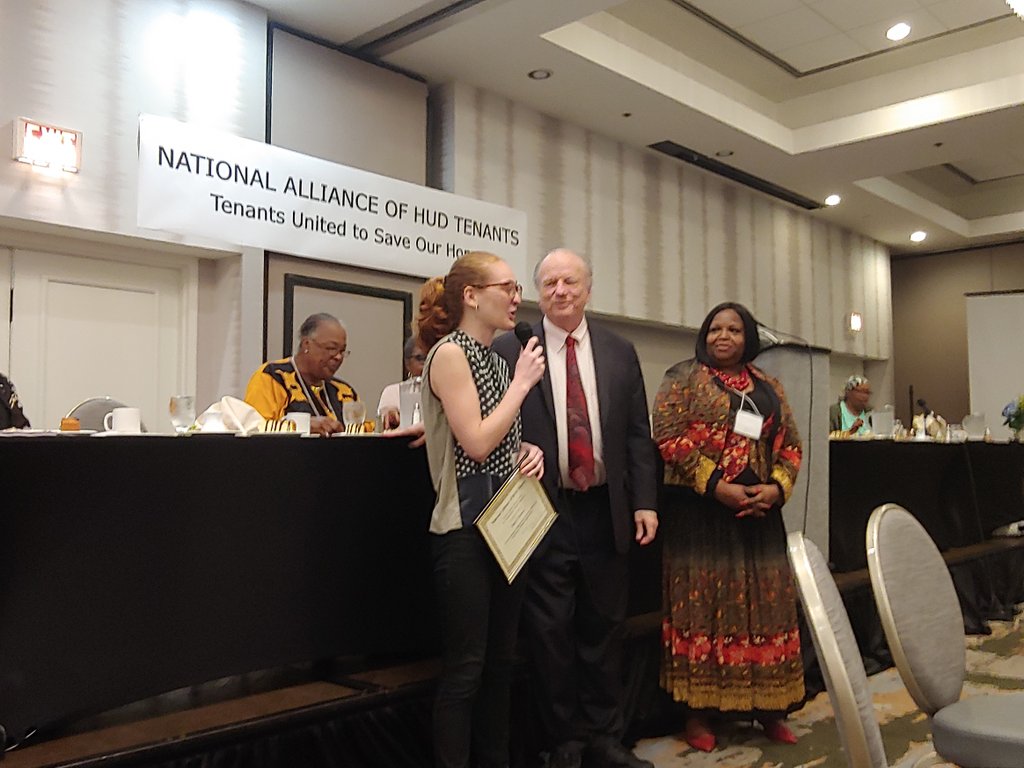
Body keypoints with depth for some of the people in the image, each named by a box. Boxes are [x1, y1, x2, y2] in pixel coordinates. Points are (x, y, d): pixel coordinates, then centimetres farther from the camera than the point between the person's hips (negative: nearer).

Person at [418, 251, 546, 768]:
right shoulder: (450, 352, -11)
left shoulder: (495, 359, 13)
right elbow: (476, 443, -19)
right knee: (464, 667, -1)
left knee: (501, 661, 15)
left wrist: (531, 450, 0)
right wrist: (523, 383, -10)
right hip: (465, 528, -8)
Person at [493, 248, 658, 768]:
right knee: (549, 632, 5)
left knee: (604, 627, 12)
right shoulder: (510, 349, -1)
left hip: (604, 511, 3)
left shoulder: (619, 353, 8)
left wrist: (644, 502, 2)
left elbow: (637, 434, 8)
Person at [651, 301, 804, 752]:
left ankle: (767, 708, 21)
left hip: (759, 514, 5)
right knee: (702, 604, 0)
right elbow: (669, 437, -9)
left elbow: (790, 444, 13)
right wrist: (716, 485, -17)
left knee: (763, 605, 8)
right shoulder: (683, 378, 0)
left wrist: (778, 487, -7)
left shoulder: (769, 389, 15)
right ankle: (698, 710, 10)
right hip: (700, 512, -4)